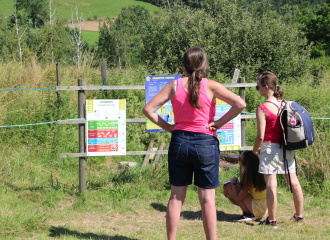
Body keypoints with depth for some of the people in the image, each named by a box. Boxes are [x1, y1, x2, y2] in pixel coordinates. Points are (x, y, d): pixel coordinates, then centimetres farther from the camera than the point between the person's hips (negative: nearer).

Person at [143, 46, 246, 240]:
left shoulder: (174, 86, 1)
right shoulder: (211, 86, -6)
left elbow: (148, 109, -1)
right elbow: (240, 104, -15)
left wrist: (167, 127, 4)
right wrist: (220, 123, -7)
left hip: (179, 142, 2)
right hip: (205, 143, -2)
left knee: (176, 196, 10)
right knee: (207, 198, 2)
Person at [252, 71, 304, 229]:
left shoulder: (263, 108, -15)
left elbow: (260, 136, -17)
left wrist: (255, 150, -1)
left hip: (270, 147, -7)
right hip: (287, 148, 7)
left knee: (271, 185, -3)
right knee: (294, 181, 12)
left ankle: (272, 220, -2)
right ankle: (299, 216, 23)